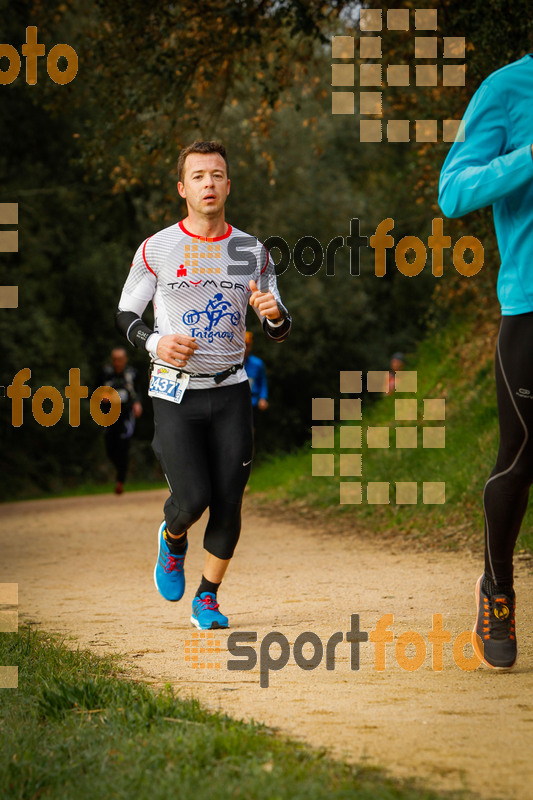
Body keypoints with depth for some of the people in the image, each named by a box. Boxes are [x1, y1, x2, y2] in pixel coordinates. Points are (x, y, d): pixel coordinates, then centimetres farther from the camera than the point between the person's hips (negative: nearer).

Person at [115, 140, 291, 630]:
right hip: (176, 392, -2)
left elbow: (279, 332, 9)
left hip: (230, 391, 2)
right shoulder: (157, 249, -2)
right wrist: (156, 342, -15)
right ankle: (172, 540, 23)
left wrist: (274, 314, -15)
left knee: (228, 504, -3)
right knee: (193, 498, -13)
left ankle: (208, 598, 17)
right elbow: (126, 316, 6)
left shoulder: (252, 252, 4)